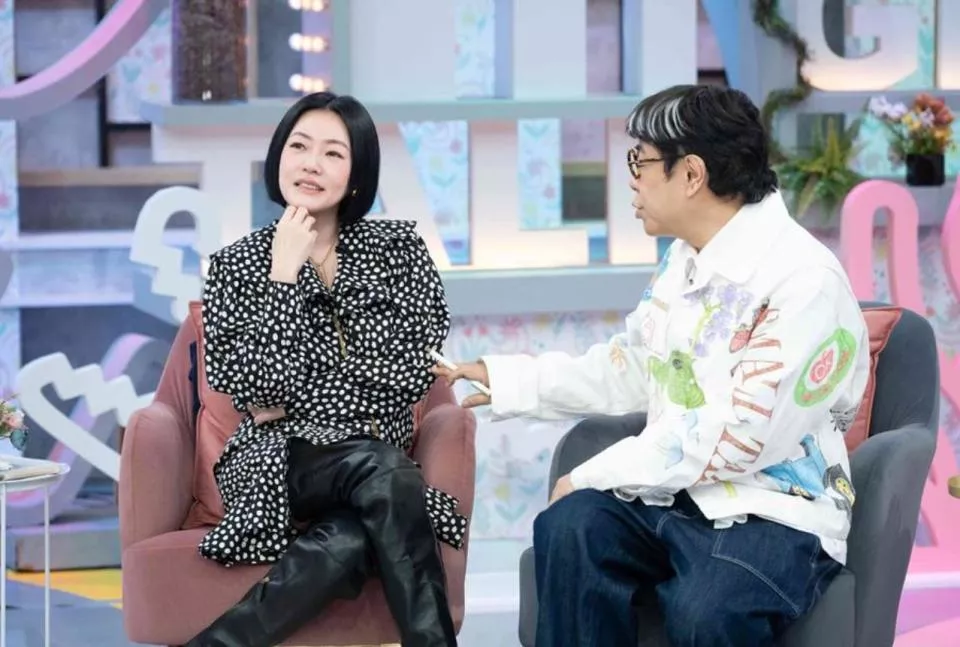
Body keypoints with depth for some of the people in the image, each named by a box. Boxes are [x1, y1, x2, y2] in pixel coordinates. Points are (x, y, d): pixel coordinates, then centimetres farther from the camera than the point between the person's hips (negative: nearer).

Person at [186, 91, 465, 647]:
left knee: (349, 543, -36)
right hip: (274, 464, -1)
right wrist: (285, 273, -11)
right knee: (382, 470, -35)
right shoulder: (238, 264, 4)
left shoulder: (399, 247, 7)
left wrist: (295, 406, -5)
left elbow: (414, 372, -4)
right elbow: (259, 385, -9)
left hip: (375, 465, 1)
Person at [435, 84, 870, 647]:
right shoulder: (686, 258, 12)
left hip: (776, 513, -7)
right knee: (569, 527, -23)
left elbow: (738, 439, -20)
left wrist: (596, 476, -14)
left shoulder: (803, 281, -16)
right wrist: (506, 379, 21)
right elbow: (629, 372, 24)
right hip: (678, 494, 7)